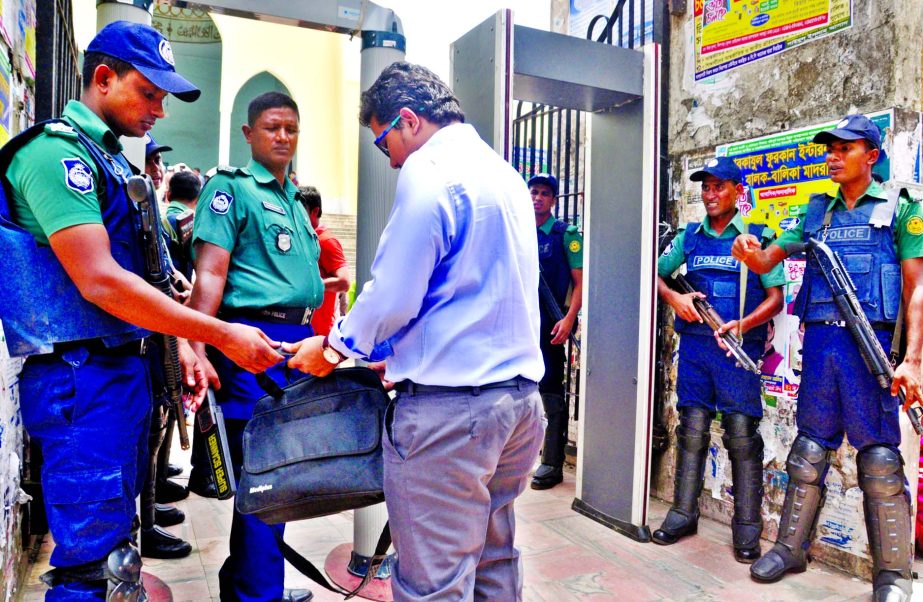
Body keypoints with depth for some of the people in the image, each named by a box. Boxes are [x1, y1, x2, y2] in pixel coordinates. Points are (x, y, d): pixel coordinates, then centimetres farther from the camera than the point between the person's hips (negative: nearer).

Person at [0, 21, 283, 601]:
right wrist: (221, 335, -22)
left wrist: (182, 344, 10)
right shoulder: (57, 151, -13)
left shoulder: (111, 159, 17)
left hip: (125, 367, 10)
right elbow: (98, 282, -24)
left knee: (117, 540, 19)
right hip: (83, 375, -9)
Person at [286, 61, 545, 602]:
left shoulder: (429, 170, -11)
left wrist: (333, 347, 4)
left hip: (449, 405, -9)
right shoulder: (506, 174, 16)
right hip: (520, 393, 9)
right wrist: (403, 354, 26)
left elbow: (393, 297, -14)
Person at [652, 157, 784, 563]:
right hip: (695, 343, 3)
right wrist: (674, 298, -3)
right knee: (692, 430, 7)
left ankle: (747, 528, 11)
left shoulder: (758, 237, 2)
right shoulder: (690, 236, 11)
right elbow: (656, 273, 17)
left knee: (742, 435, -2)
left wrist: (741, 325, -17)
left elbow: (775, 298, -1)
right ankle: (684, 513, 18)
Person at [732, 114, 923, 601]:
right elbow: (768, 261, 12)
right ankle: (790, 548, 21)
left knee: (879, 459, 0)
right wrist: (750, 253, -14)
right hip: (820, 339, 4)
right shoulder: (817, 212, 16)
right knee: (808, 451, 9)